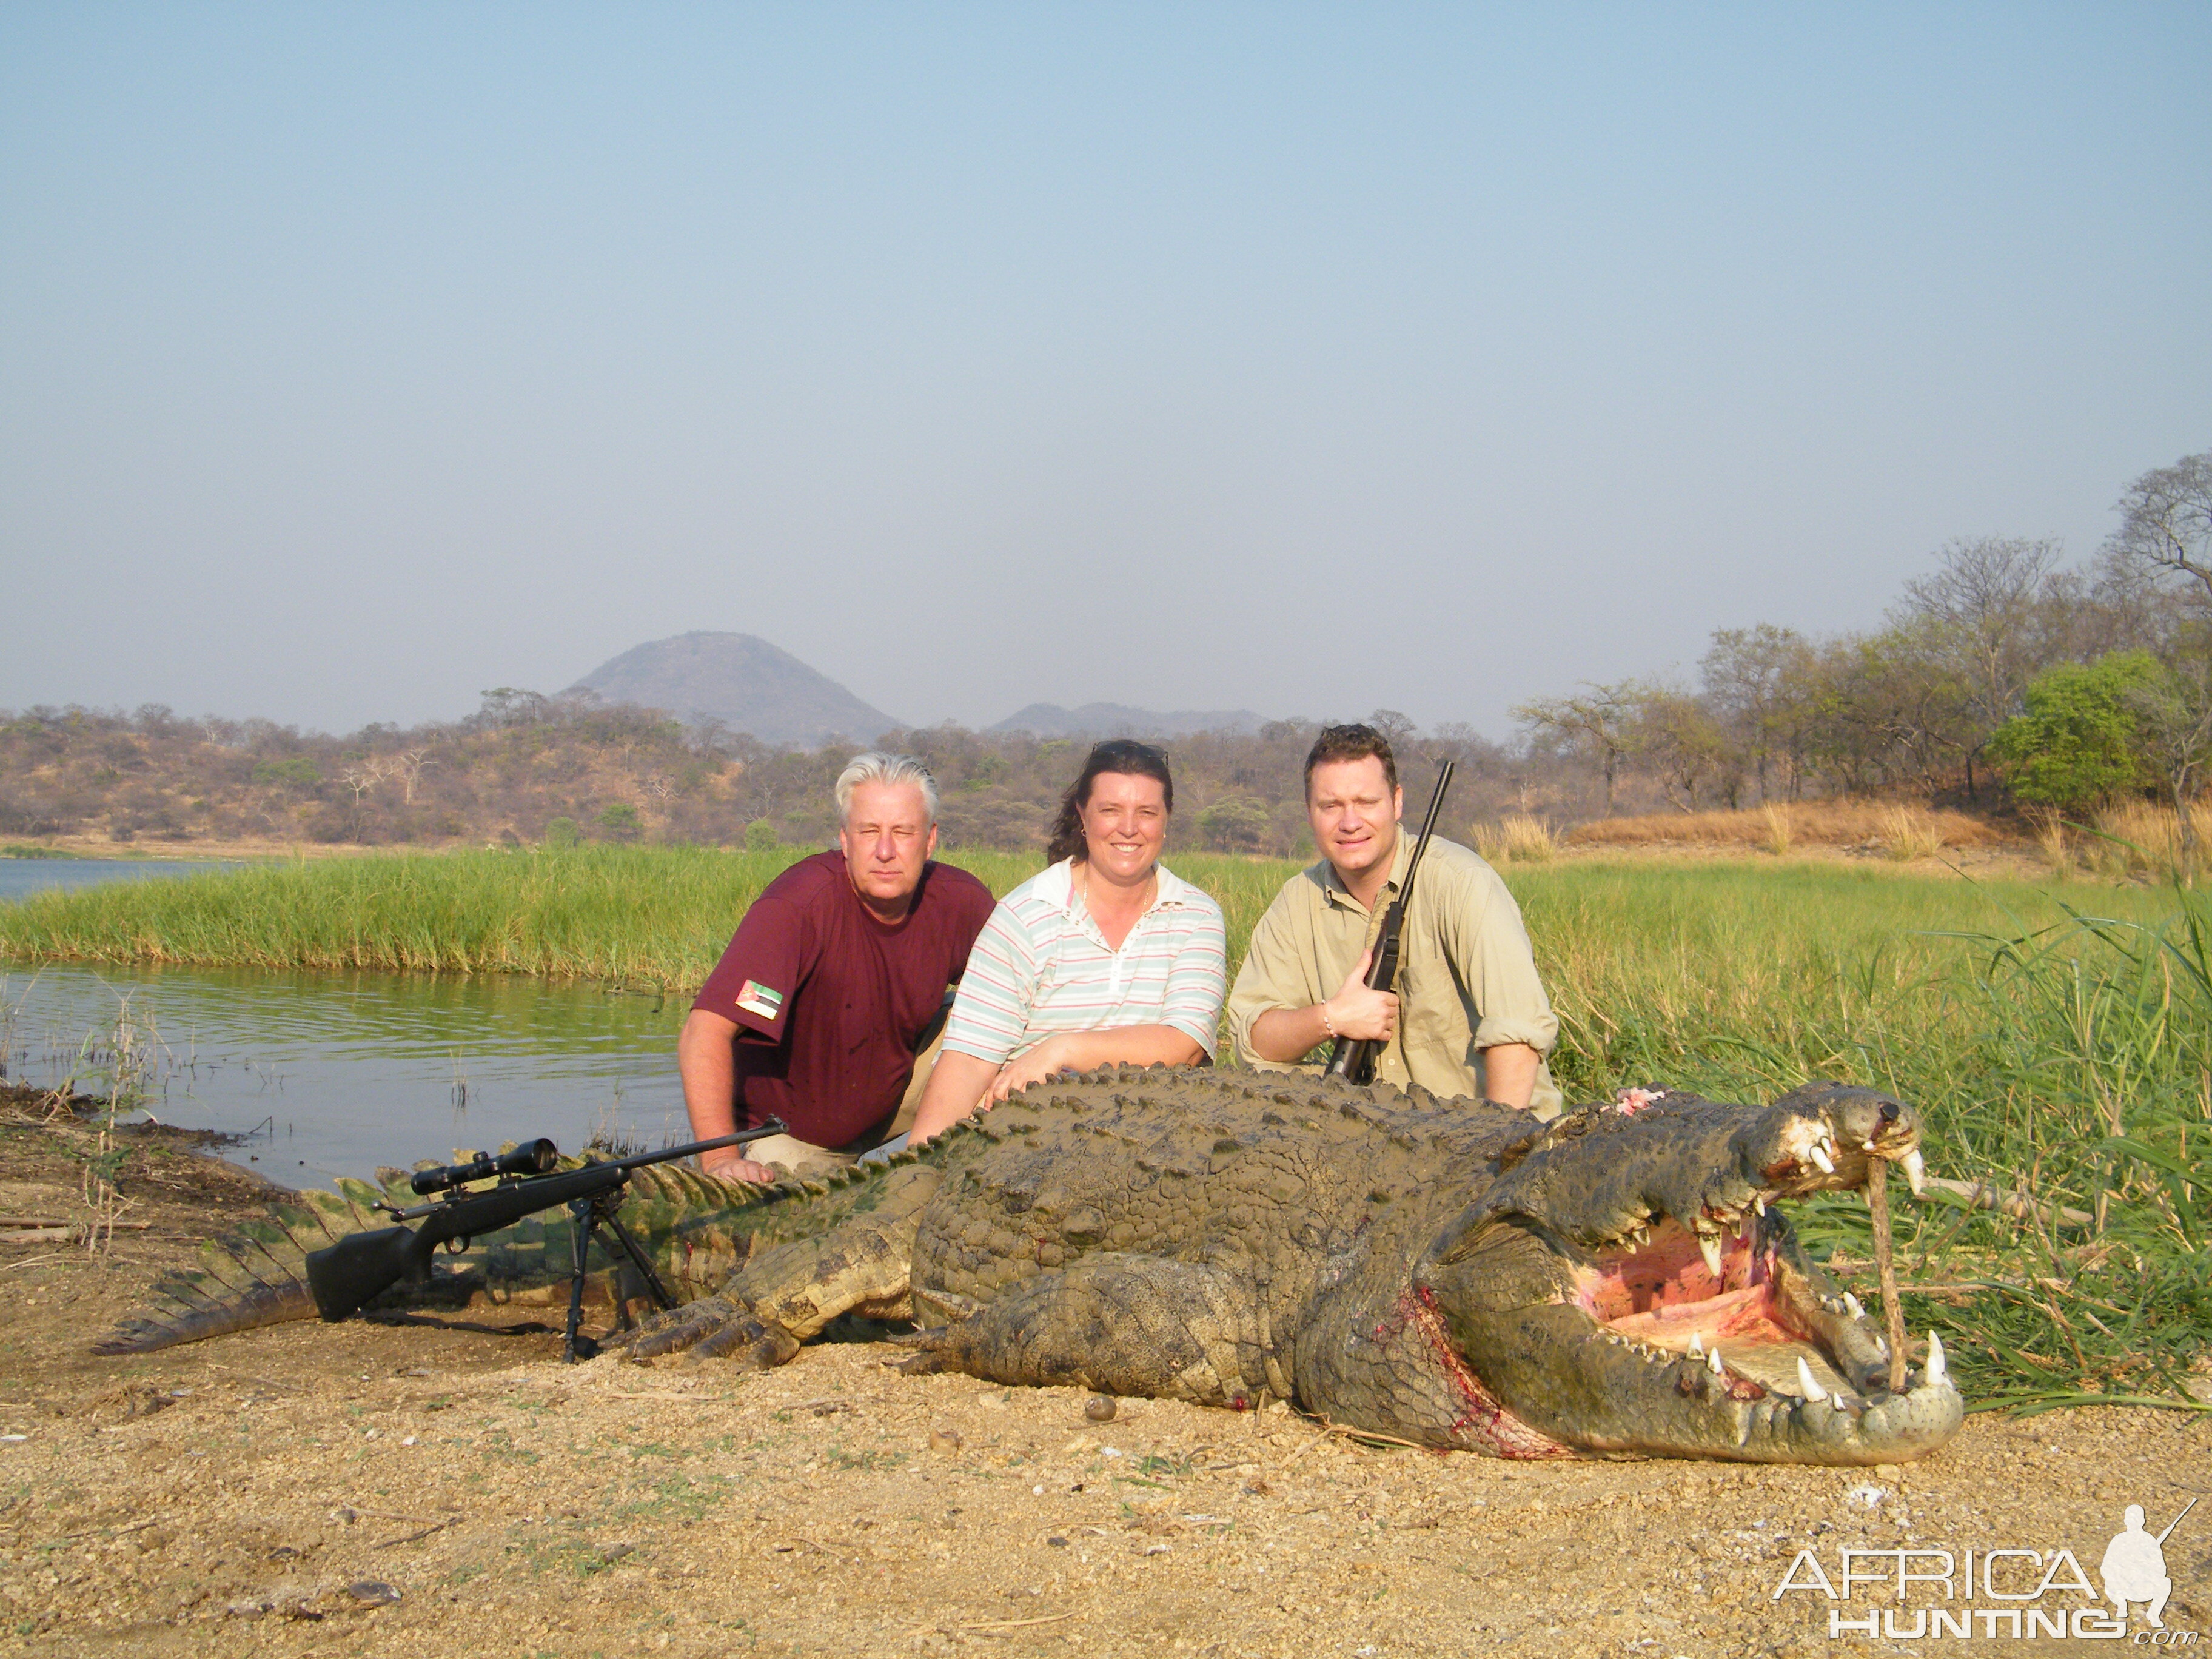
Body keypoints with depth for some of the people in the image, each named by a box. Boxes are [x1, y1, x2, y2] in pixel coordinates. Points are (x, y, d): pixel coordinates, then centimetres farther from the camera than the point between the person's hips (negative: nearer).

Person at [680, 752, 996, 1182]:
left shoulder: (961, 901, -16)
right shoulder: (797, 904, -31)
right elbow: (703, 1035, -39)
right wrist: (723, 1159, -48)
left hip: (895, 1090, 4)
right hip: (788, 1127, -4)